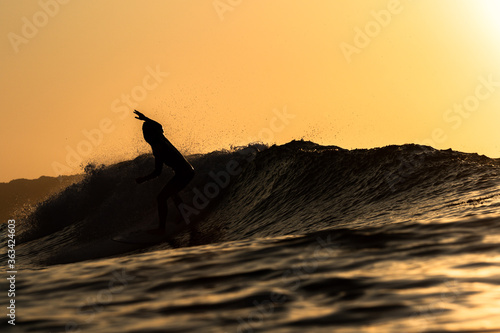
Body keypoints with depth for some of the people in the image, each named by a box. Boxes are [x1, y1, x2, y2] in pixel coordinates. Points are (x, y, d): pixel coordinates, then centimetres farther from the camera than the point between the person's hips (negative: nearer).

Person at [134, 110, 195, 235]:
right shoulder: (161, 138, 7)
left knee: (161, 197, -12)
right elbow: (158, 126, 32)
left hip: (183, 174, -10)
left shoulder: (158, 147, -18)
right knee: (172, 193, 33)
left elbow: (157, 172, -19)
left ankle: (161, 228, -15)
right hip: (188, 170, 10)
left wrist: (143, 179, -7)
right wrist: (145, 119, 39)